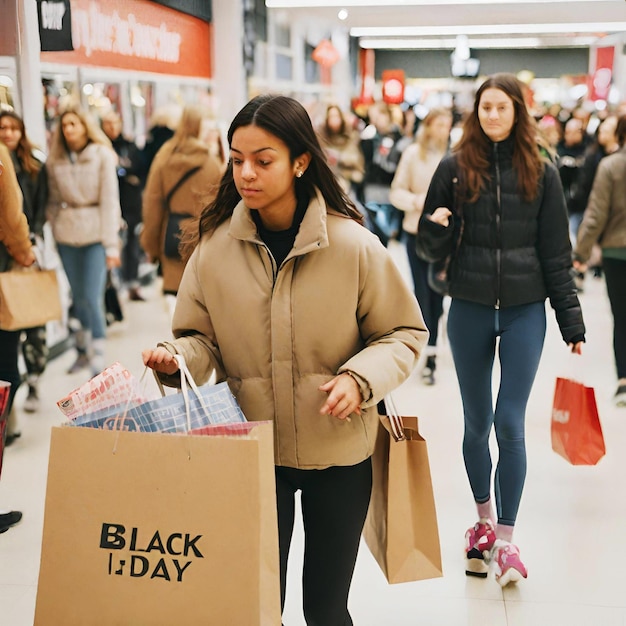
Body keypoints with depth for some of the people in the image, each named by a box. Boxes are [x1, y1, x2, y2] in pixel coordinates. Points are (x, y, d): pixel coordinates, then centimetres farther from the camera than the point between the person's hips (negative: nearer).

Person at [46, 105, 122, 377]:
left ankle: (98, 359, 0)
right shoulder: (55, 161, 7)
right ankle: (83, 351, 23)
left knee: (92, 297, -9)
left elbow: (110, 200, -6)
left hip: (95, 233, -3)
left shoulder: (102, 156, -3)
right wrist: (55, 229, 2)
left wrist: (111, 244, -9)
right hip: (66, 235, 4)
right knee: (77, 296, 9)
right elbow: (53, 201, 12)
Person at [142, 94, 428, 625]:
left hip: (338, 452, -1)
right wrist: (178, 358, -18)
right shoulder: (213, 246, -5)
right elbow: (202, 336, 4)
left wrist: (360, 378, -20)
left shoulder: (353, 245, -10)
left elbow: (404, 332, -2)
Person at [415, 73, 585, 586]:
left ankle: (506, 539, 6)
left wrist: (572, 321, 1)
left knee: (509, 422, -6)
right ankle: (484, 520, 32)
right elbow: (434, 249, 5)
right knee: (476, 422, 12)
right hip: (469, 311, 1)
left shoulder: (541, 173, 1)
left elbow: (556, 254, 3)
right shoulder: (455, 168, 1)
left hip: (524, 312, -1)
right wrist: (436, 228, -18)